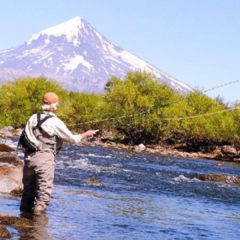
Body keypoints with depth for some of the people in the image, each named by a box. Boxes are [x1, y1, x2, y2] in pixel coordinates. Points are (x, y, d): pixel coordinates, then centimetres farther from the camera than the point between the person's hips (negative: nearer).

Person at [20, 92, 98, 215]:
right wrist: (86, 134, 14)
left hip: (29, 157, 6)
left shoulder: (33, 118, 9)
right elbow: (72, 139, -1)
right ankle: (38, 213, -8)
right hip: (44, 158, -6)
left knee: (28, 187, 18)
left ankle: (25, 211, 26)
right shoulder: (55, 122, -7)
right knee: (44, 189, -1)